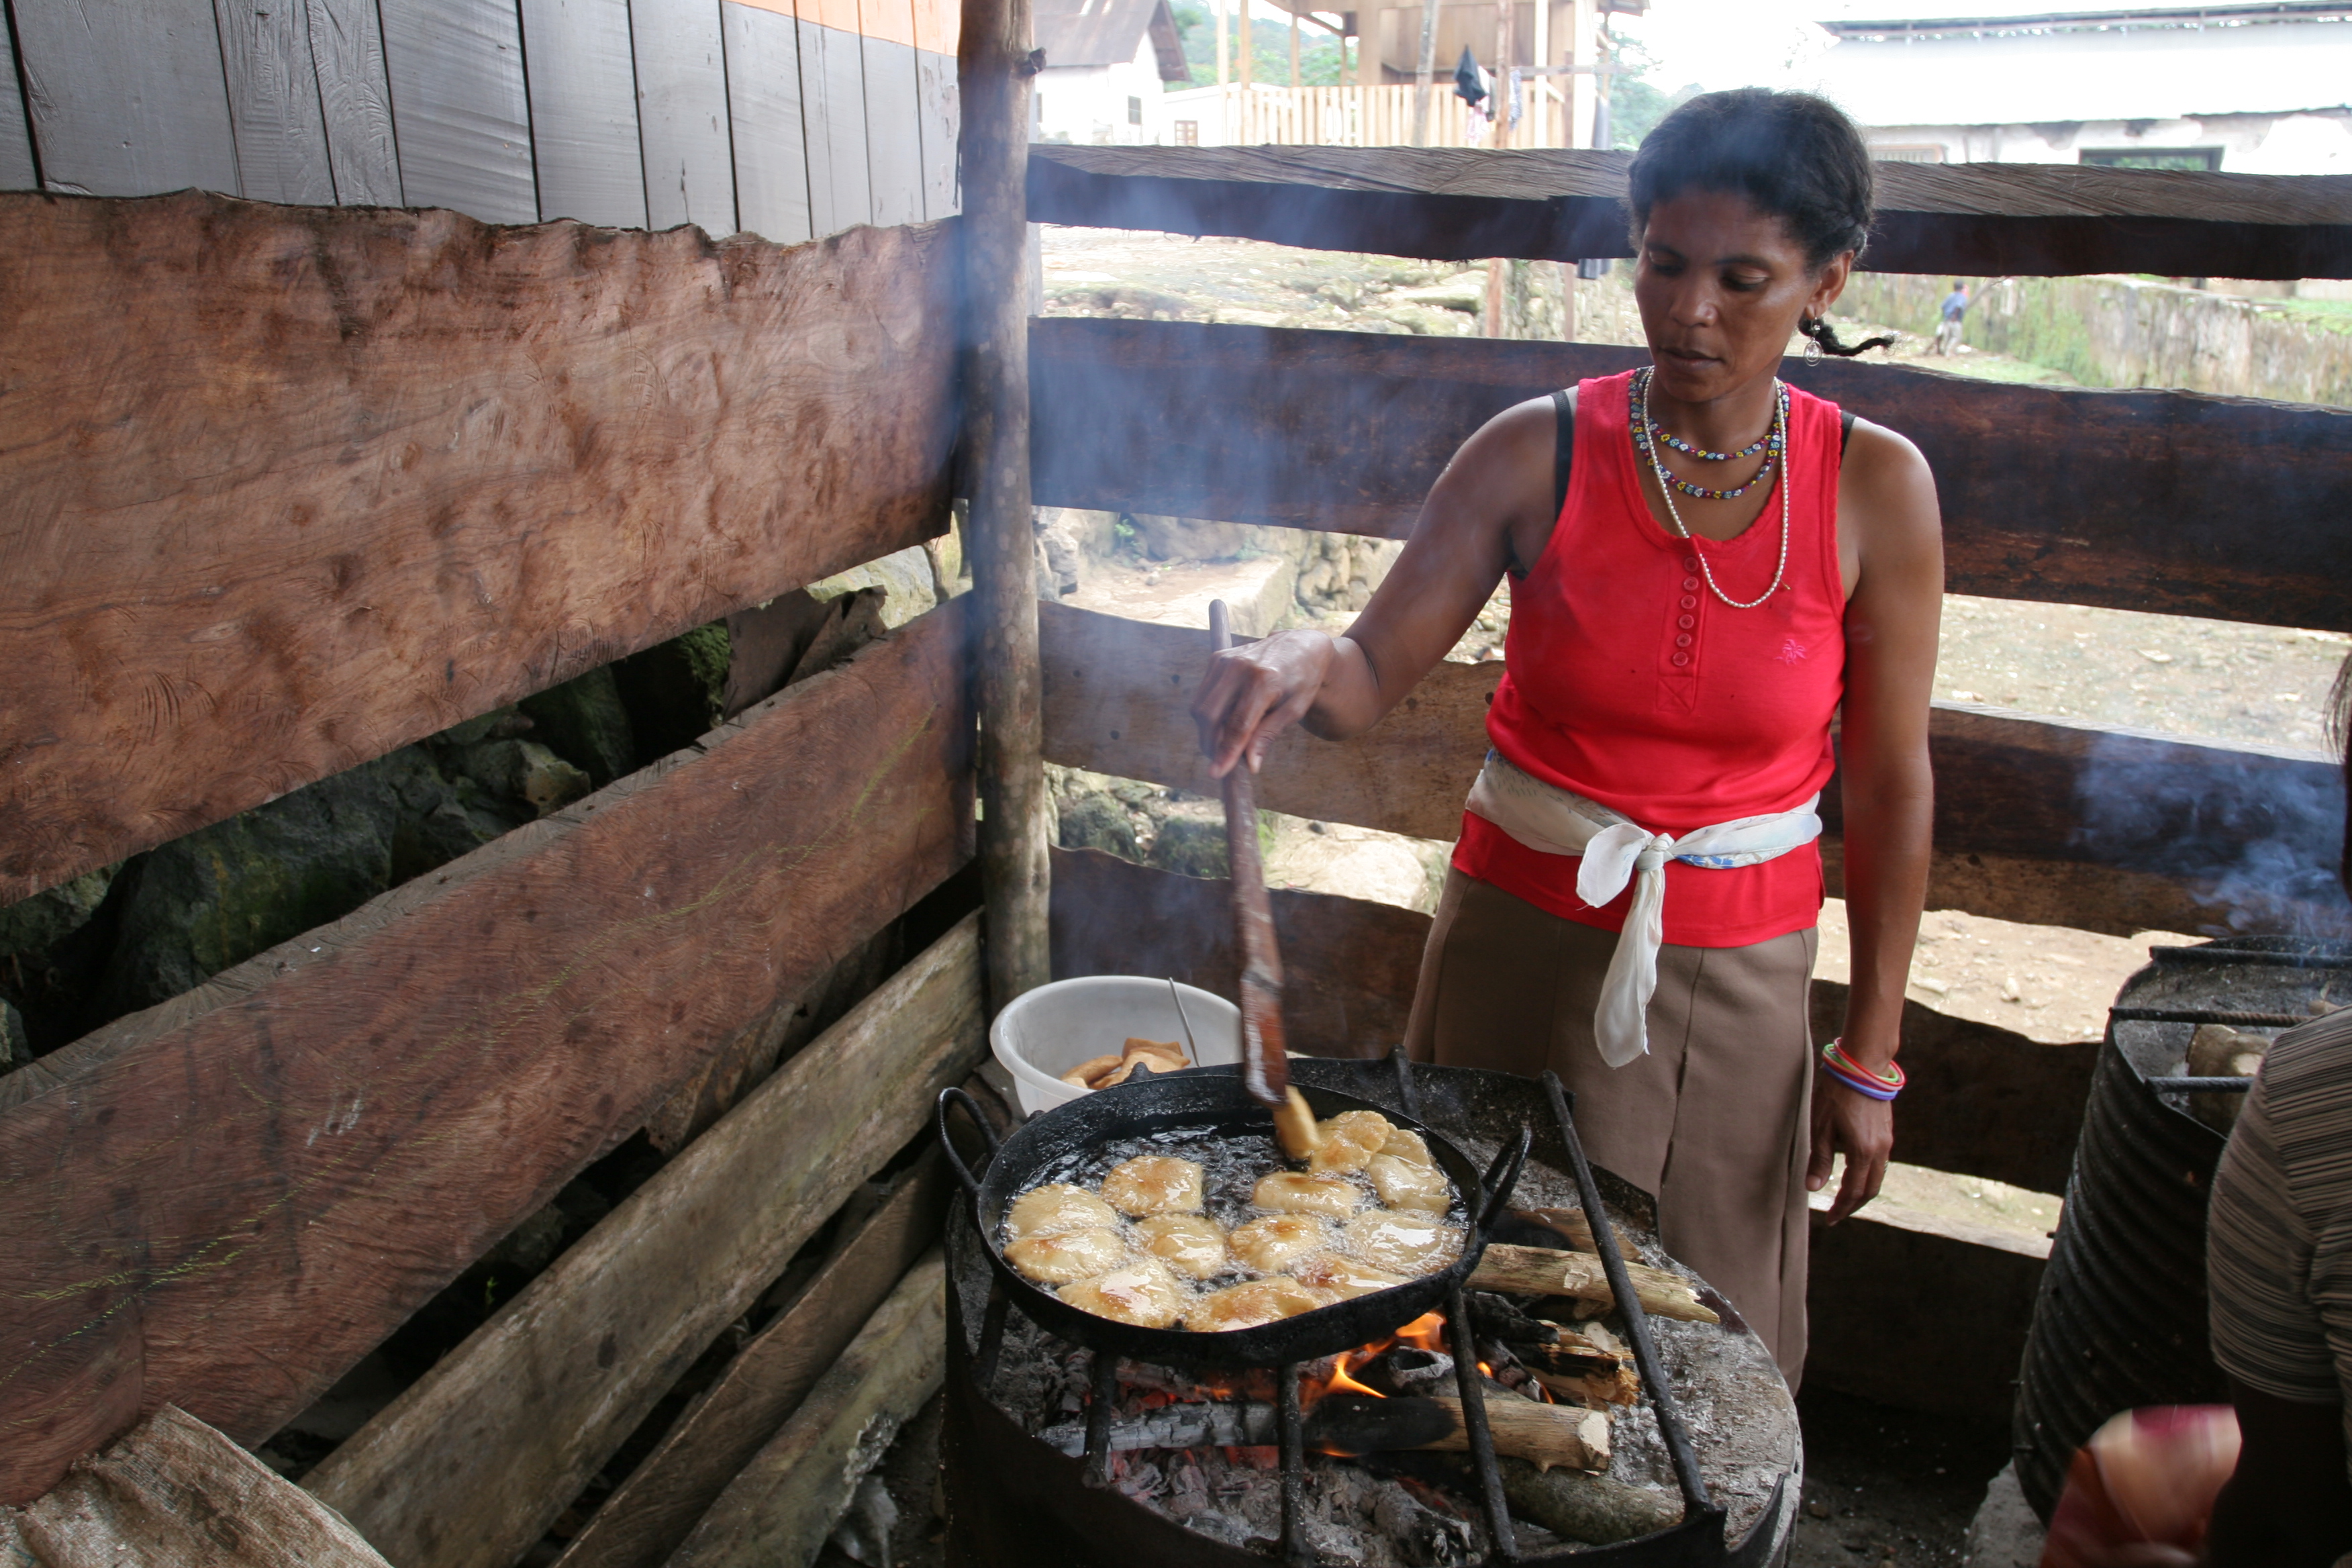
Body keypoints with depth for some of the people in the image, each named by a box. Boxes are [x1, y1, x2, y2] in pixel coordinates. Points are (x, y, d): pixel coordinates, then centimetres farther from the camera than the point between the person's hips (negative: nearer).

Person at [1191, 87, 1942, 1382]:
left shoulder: (1875, 488, -7)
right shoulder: (1539, 453, -8)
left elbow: (1891, 788, -2)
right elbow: (1371, 677, -8)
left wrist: (1869, 1051, 0)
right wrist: (1301, 665, -32)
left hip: (1736, 969, 0)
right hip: (1524, 934, 0)